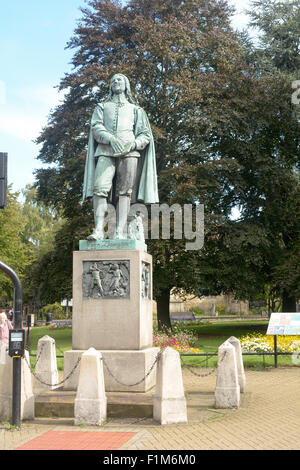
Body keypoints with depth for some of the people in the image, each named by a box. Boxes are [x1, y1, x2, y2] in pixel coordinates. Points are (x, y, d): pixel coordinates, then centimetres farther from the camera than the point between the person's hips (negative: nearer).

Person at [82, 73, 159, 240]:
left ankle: (121, 232, -18)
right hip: (105, 151, 0)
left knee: (124, 191, -11)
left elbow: (145, 134, 15)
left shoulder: (135, 109, 26)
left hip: (129, 152, 0)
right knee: (99, 187, -19)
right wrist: (111, 139, -13)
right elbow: (96, 127, 8)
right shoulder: (102, 107, 27)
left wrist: (133, 143, -8)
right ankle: (99, 229, -24)